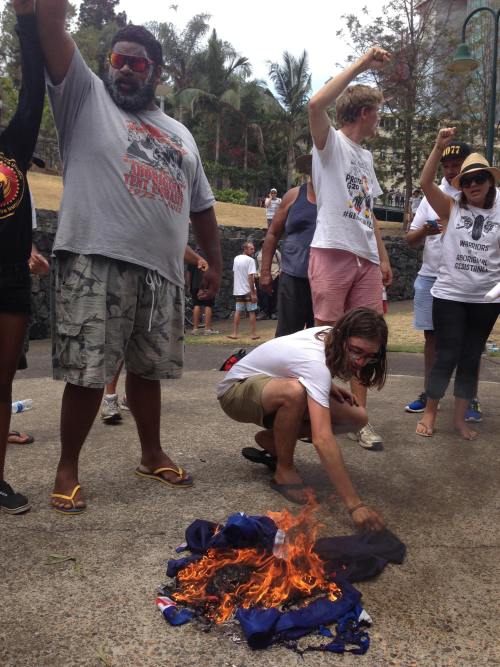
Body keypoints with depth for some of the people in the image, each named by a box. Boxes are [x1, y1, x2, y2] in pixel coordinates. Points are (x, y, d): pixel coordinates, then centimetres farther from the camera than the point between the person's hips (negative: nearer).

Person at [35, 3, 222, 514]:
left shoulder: (180, 134, 23)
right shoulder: (85, 96, 11)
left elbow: (201, 206, 24)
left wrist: (215, 263, 19)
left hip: (162, 270, 5)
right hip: (95, 261, -4)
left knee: (148, 368, 12)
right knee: (88, 373, -4)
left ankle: (152, 455, 28)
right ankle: (67, 470, 12)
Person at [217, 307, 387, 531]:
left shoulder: (330, 334, -11)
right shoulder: (315, 362, -36)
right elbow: (323, 440, -45)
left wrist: (330, 388, -7)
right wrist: (354, 505, -45)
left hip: (272, 389, 8)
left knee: (357, 416, -9)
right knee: (295, 391, -43)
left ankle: (271, 440, 5)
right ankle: (284, 471, -17)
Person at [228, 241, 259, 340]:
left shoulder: (236, 259, 8)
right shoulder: (250, 260, -14)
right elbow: (251, 277, -19)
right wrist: (253, 293, -18)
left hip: (238, 290, 6)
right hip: (248, 290, -6)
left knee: (237, 312, 10)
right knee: (252, 312, 3)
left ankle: (234, 333, 9)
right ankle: (253, 334, 6)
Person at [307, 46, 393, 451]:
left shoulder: (366, 157, 25)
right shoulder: (330, 142, 3)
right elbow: (316, 105, -19)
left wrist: (384, 257, 18)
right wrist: (361, 65, -13)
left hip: (367, 258, 7)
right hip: (333, 251, -7)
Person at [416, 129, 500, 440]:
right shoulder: (452, 209, 0)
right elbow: (425, 183, -13)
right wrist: (439, 148, -22)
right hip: (449, 295, -2)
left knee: (471, 358, 10)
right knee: (446, 356, 0)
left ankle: (460, 417, 22)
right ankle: (430, 412, 16)